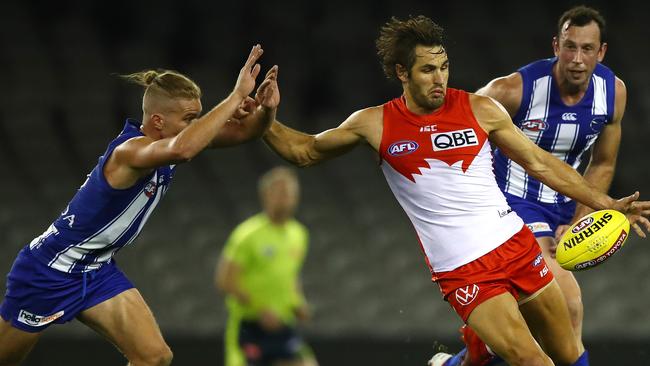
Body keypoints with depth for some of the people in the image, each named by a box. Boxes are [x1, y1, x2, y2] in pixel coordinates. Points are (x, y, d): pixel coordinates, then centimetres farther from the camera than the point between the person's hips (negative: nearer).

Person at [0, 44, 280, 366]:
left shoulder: (171, 138, -6)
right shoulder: (129, 150, -31)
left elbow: (243, 132, -10)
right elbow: (181, 150, -53)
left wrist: (265, 109, -33)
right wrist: (238, 95, -50)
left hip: (97, 272, 8)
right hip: (49, 271, -8)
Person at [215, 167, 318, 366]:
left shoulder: (298, 234, 11)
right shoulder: (249, 234, -11)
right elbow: (224, 280, -14)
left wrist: (298, 303, 6)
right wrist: (261, 309, -20)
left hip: (283, 326, 6)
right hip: (249, 326, -6)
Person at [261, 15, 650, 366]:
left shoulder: (479, 110, -1)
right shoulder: (375, 124, -2)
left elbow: (540, 163, 7)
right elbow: (305, 152, 12)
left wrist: (606, 204, 5)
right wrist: (265, 122, -5)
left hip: (516, 243, 3)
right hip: (461, 270, -3)